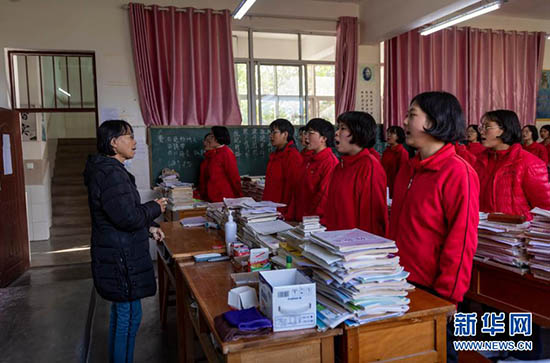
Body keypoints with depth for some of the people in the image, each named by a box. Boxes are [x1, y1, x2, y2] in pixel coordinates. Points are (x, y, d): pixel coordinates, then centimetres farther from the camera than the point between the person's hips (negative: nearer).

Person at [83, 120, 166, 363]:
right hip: (120, 258, -11)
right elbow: (127, 217, -27)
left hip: (117, 256, 11)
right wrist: (155, 208, -10)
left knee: (121, 313, 22)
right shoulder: (111, 174, -22)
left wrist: (149, 227, 11)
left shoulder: (110, 170, 13)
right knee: (129, 316, 1)